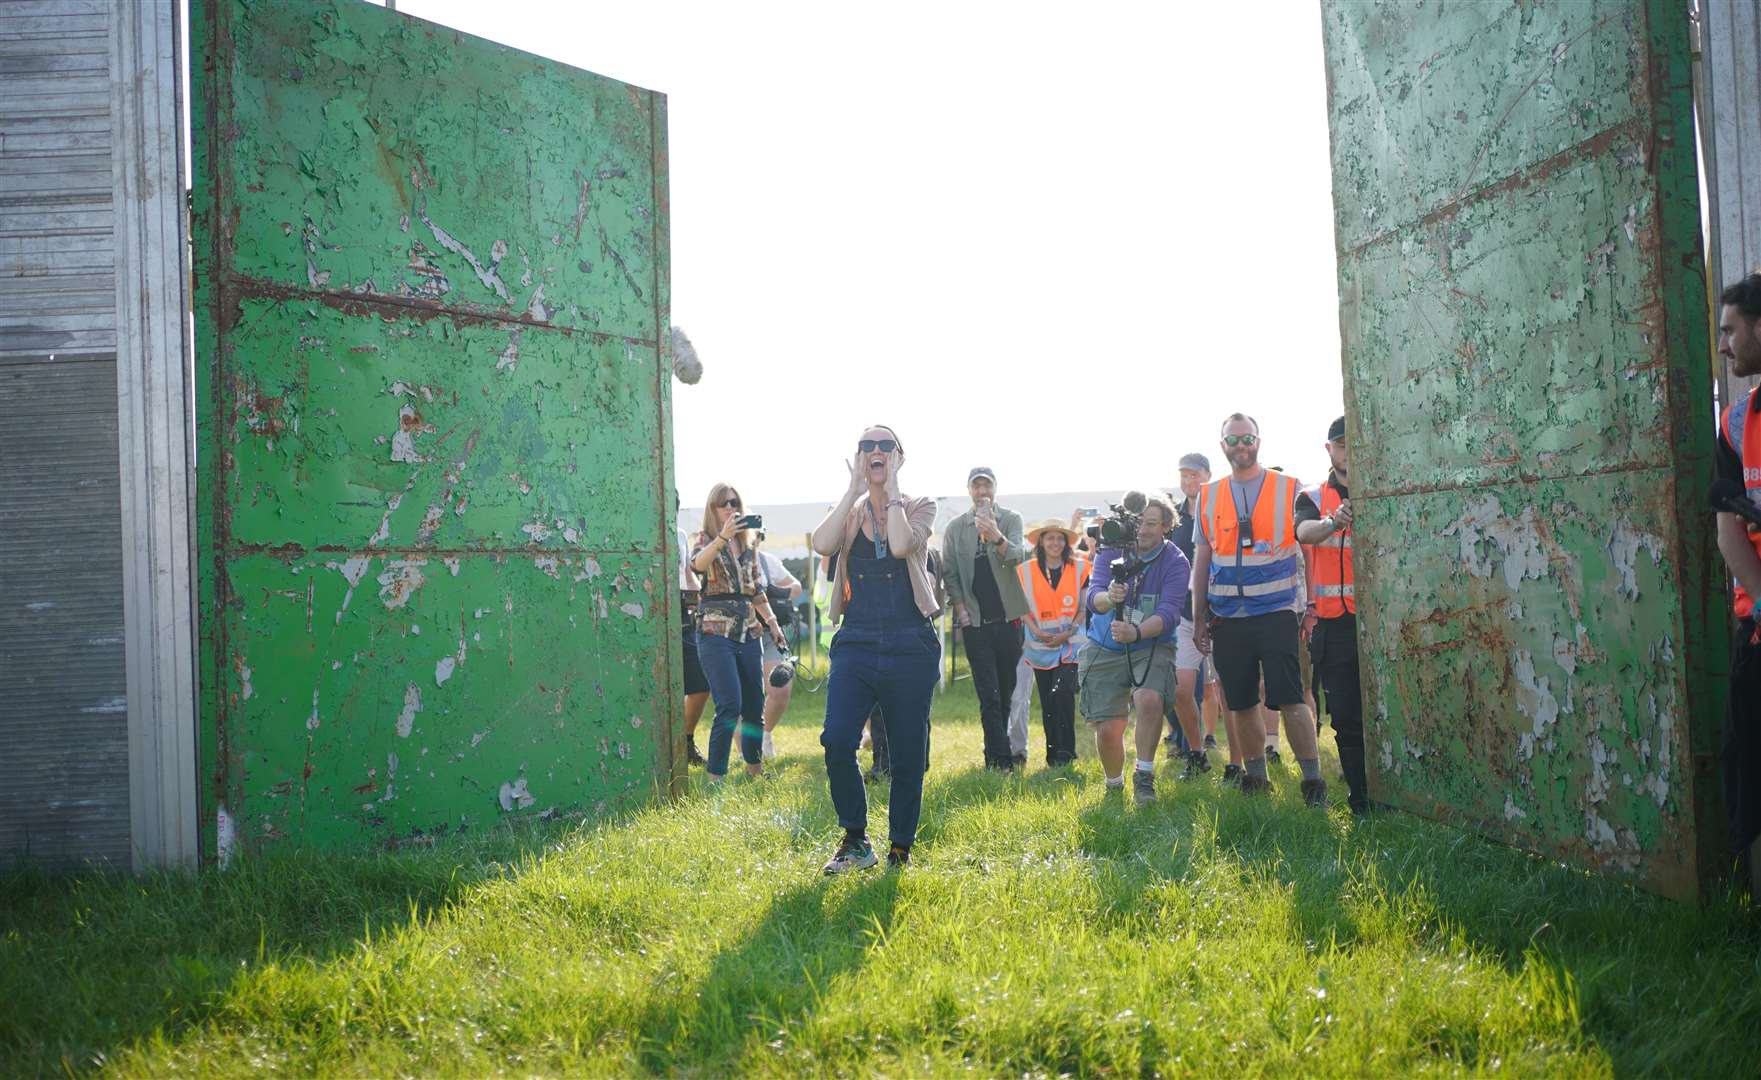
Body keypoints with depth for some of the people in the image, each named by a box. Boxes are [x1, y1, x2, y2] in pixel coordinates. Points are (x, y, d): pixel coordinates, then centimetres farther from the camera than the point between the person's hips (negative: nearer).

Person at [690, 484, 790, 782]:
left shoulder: (748, 545, 15)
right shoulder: (705, 540, -1)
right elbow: (697, 564, -25)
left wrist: (771, 622, 14)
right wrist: (723, 537, -39)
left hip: (748, 632, 6)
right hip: (715, 632, -6)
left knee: (754, 705, 10)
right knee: (730, 705, -17)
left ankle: (754, 766, 27)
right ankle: (716, 777, -11)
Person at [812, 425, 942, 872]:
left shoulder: (920, 507, 5)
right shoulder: (849, 511, 11)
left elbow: (901, 545, -18)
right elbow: (822, 544, -12)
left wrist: (891, 489, -7)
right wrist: (855, 488, -7)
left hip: (910, 646, -1)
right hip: (857, 643, 1)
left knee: (908, 756, 4)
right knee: (837, 741, -16)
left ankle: (900, 849, 21)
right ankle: (855, 840, 2)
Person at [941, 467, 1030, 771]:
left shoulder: (1010, 519, 1)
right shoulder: (955, 528, 5)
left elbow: (1016, 556, -17)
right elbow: (950, 572, 7)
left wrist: (997, 537, -37)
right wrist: (960, 608, -4)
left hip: (1007, 617, 1)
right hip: (975, 621, -1)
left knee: (1006, 691, 8)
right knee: (988, 694, -6)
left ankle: (993, 754, 20)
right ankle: (1002, 758, -6)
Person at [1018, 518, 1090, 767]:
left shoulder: (1080, 569, 2)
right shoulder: (1027, 571, 5)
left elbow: (1084, 608, 2)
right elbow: (1024, 607, 7)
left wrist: (1067, 634, -10)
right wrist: (1035, 631, -9)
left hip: (1071, 644, -2)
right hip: (1040, 645, 2)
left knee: (1062, 693, -18)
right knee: (1047, 702, 4)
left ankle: (1066, 752, -9)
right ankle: (1053, 754, 15)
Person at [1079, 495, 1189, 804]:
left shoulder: (1176, 563, -12)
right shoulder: (1111, 552, -7)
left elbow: (1168, 614, -23)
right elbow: (1092, 596, -20)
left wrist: (1136, 633, -42)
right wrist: (1108, 598, -44)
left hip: (1151, 647, -1)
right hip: (1104, 649, 2)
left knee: (1149, 698, -32)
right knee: (1107, 730, -4)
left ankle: (1144, 776, -12)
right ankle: (1114, 786, 27)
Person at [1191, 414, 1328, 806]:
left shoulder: (1290, 489, 1)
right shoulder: (1208, 497, 10)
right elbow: (1202, 561, 13)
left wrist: (1310, 608, -4)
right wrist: (1199, 619, 11)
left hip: (1276, 612, -3)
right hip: (1227, 618, 3)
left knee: (1290, 699, -9)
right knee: (1241, 703, 9)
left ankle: (1313, 780, 0)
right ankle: (1255, 778, 21)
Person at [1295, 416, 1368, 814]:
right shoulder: (1314, 498, 9)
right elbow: (1304, 532, -14)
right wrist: (1333, 522, -37)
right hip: (1334, 626, 2)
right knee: (1346, 717, 4)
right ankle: (1361, 799, 12)